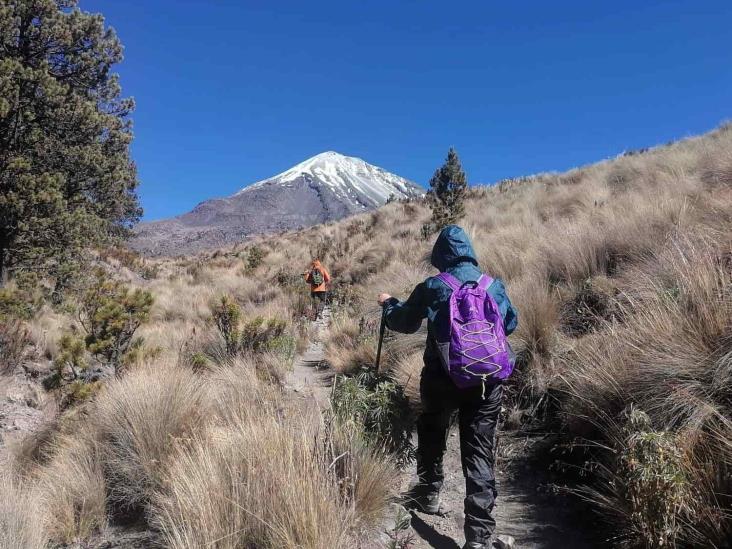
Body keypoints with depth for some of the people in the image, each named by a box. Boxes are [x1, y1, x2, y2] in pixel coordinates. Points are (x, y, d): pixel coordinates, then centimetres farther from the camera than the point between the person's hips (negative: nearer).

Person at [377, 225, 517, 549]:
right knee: (479, 453, 5)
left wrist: (388, 303, 27)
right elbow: (510, 323, 16)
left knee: (432, 436, 25)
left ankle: (428, 494, 41)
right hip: (486, 381, 2)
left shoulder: (431, 288, -7)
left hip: (441, 380, -1)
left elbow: (404, 323, 7)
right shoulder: (495, 286, 1)